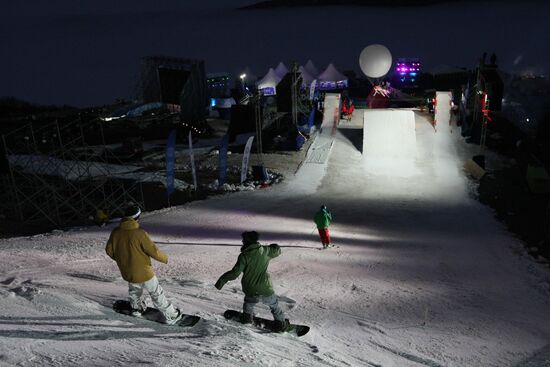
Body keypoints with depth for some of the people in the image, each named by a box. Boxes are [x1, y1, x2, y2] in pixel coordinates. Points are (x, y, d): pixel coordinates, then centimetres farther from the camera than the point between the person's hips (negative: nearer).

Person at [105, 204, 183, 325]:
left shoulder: (115, 232, -9)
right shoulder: (139, 233, -26)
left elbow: (109, 250, 3)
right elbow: (153, 251, -20)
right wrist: (165, 258, -1)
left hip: (127, 273, 5)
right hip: (143, 272, -5)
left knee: (134, 290, 34)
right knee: (157, 294, 10)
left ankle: (136, 308, 54)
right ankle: (171, 316, 19)